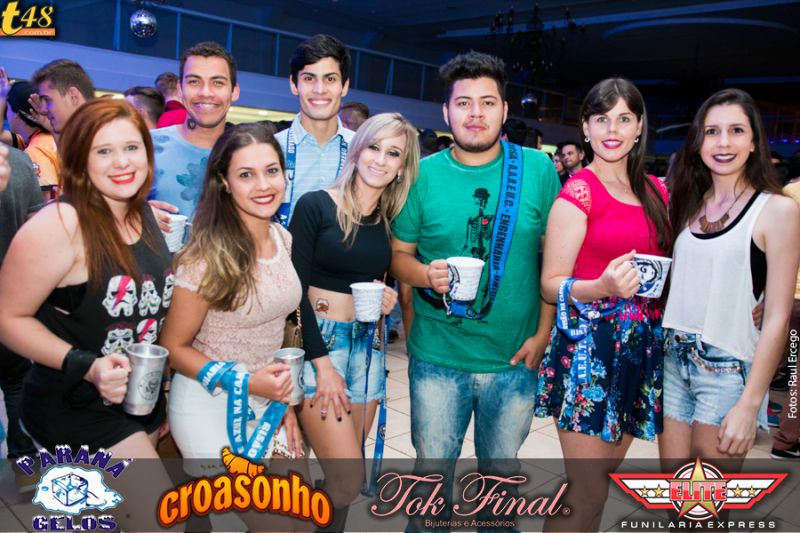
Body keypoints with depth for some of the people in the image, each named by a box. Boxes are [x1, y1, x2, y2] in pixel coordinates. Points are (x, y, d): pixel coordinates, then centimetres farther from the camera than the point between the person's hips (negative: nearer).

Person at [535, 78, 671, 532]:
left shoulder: (656, 192, 12)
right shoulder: (579, 192, -7)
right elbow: (551, 283, -10)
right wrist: (604, 286, -27)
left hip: (642, 349, 7)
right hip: (589, 347, -6)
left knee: (607, 473, 16)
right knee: (587, 496, -4)